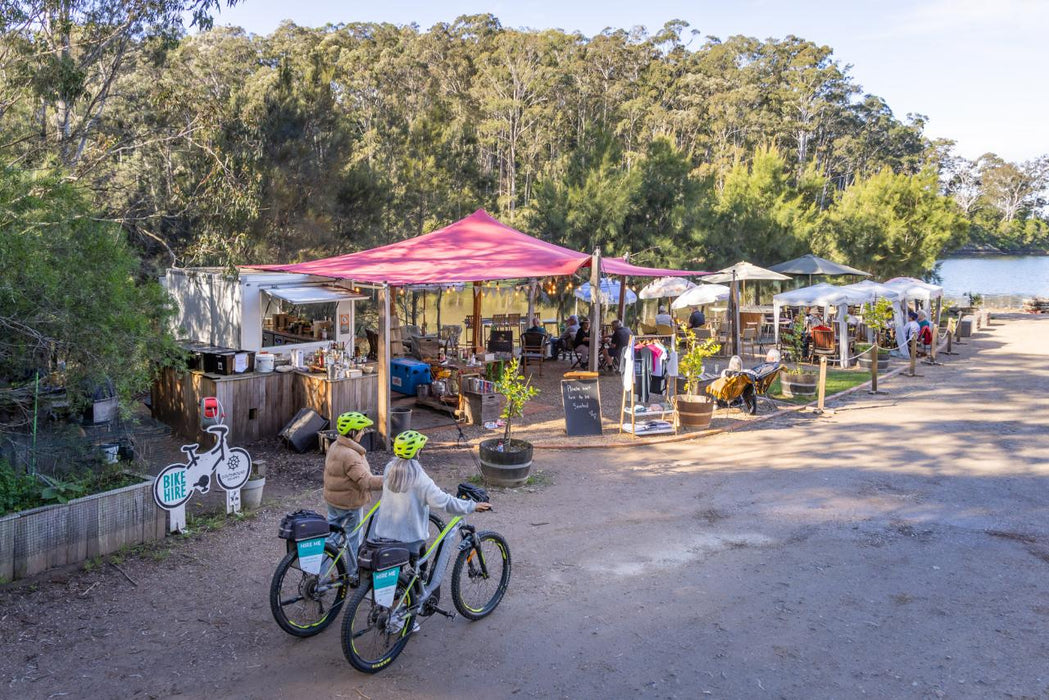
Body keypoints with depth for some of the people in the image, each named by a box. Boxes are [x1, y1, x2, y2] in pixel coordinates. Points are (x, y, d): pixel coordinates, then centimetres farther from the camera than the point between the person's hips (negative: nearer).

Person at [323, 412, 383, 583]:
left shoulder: (335, 446, 4)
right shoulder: (350, 455, -28)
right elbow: (366, 481, -35)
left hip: (332, 499, 9)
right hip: (349, 504, -9)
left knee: (332, 533, 19)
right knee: (353, 539, 7)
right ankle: (355, 575, 21)